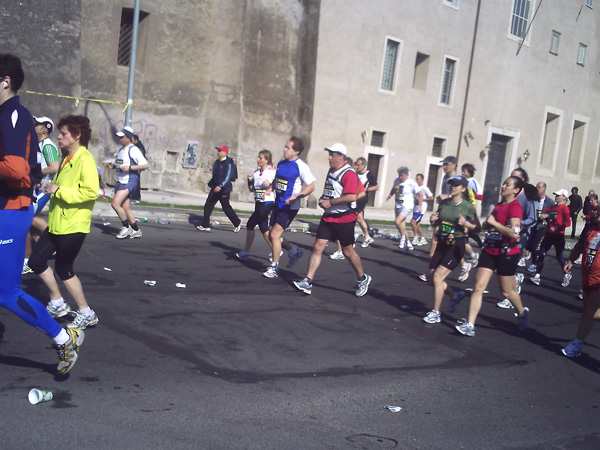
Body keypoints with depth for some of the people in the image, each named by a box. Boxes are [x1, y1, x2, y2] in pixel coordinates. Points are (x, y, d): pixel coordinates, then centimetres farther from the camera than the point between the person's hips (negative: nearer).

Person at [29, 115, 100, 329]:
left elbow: (91, 191, -27)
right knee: (36, 261, 10)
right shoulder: (67, 158, 12)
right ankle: (57, 303, 26)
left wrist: (59, 190, -22)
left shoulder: (85, 160, -16)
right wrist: (52, 188, 8)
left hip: (73, 226, -9)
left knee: (63, 269, 1)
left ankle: (86, 314, 16)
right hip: (56, 223, 9)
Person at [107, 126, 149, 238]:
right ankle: (136, 230, 20)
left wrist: (129, 168, -23)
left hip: (129, 182, -9)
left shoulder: (133, 150, -12)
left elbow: (145, 165, -19)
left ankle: (126, 227, -1)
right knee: (125, 207, 9)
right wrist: (113, 165, 8)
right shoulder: (121, 149, 15)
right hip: (121, 182, 9)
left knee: (115, 203, -16)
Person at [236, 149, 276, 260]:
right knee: (264, 229, 11)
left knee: (250, 224, -8)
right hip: (258, 203, 8)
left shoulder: (272, 172, -9)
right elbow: (252, 189, 13)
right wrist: (250, 180, -4)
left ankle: (246, 251, 2)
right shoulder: (256, 172, 11)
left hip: (267, 203, -8)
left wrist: (269, 185, -24)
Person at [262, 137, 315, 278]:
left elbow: (311, 186, -14)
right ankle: (294, 252, 35)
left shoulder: (300, 166, -13)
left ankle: (274, 268, 3)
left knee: (275, 234, -10)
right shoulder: (281, 163, 9)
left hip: (290, 207, -8)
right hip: (278, 205, 8)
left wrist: (296, 197, -23)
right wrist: (270, 189, 5)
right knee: (272, 234, 12)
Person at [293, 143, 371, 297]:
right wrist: (323, 199, 7)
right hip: (328, 217, 8)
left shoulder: (349, 174, -15)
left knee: (348, 251, 5)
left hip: (344, 219, -7)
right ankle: (307, 282, -3)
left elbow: (352, 197, -26)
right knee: (317, 247, -2)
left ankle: (362, 279, 27)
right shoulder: (331, 172, 14)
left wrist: (331, 202, -21)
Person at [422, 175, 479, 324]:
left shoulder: (468, 207, -8)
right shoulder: (443, 204, 6)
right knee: (431, 278, 8)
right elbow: (436, 223, 16)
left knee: (437, 276, -14)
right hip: (441, 244, 6)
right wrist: (433, 220, -6)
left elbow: (477, 228, -3)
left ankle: (436, 313, 0)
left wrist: (466, 224, -21)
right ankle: (455, 295, 35)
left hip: (456, 246, -6)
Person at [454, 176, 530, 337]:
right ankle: (470, 325, -6)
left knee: (506, 291, 8)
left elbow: (514, 233, -26)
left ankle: (522, 313, 39)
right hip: (490, 251, 7)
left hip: (507, 254, -7)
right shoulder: (498, 205, 12)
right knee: (478, 286, -4)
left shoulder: (515, 207, -13)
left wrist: (494, 222, -21)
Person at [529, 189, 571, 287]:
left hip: (558, 236, -7)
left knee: (559, 257, 4)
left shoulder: (564, 208, -9)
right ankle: (537, 276, 0)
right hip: (549, 234, 7)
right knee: (540, 254, -1)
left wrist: (556, 228, -23)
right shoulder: (552, 207, 14)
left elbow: (567, 223, -16)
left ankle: (567, 275, 26)